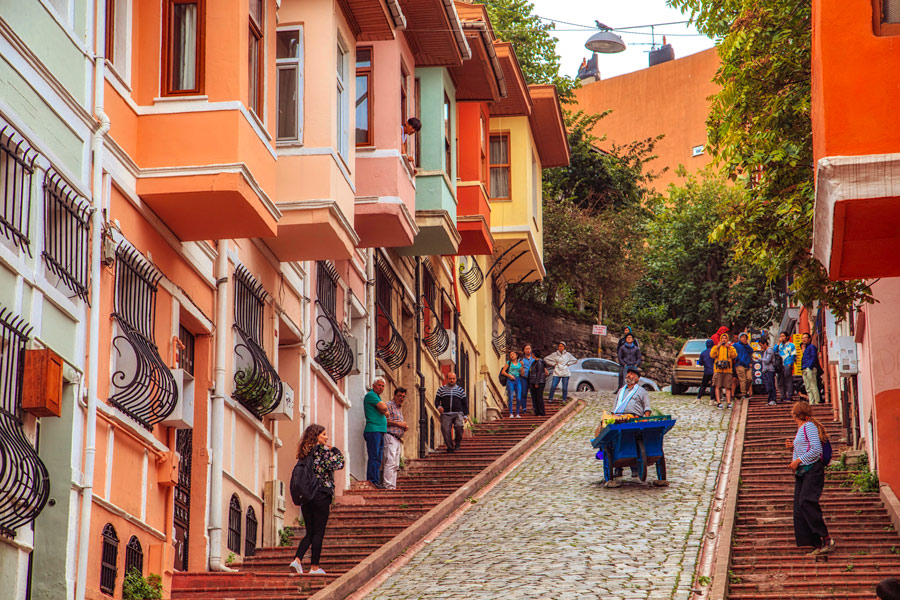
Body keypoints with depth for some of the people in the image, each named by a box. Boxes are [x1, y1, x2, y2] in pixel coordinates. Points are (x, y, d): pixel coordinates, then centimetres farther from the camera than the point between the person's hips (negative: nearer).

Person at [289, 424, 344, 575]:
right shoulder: (323, 450, -8)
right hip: (321, 495, -6)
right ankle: (314, 567, 2)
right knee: (318, 533, 1)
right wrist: (335, 451, 2)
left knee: (310, 532, 13)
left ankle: (297, 560, -3)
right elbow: (338, 465, -13)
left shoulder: (304, 452, 13)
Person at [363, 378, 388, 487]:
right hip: (373, 429, -10)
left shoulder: (377, 397, 24)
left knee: (378, 459, 9)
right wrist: (384, 406, 5)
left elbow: (386, 413, 18)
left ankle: (376, 481, 10)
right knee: (374, 457, -13)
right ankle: (372, 480, -15)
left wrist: (383, 410, -2)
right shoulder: (371, 395, -7)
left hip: (380, 431, 10)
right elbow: (384, 407, -16)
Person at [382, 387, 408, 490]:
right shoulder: (389, 405, -4)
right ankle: (389, 486, -21)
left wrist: (405, 427, 14)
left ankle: (393, 486, 7)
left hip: (398, 439, 10)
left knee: (395, 465, 6)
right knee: (390, 462, -17)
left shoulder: (399, 409, 26)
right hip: (390, 437, -10)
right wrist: (398, 424, -13)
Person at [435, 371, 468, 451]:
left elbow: (465, 403, 14)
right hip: (445, 414, 1)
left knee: (459, 425, -25)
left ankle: (458, 443, -6)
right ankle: (450, 447, 5)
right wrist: (438, 406, -12)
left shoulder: (460, 389, 13)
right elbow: (437, 400, 11)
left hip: (458, 413, -1)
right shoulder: (441, 389, 14)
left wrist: (465, 415, 5)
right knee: (445, 430, -9)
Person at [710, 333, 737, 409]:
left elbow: (734, 355, -1)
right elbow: (712, 355, -1)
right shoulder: (716, 347, 14)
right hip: (718, 370, -1)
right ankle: (718, 402, -8)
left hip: (727, 370, 1)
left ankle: (729, 402, -2)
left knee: (728, 387, -2)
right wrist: (717, 347, -8)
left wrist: (729, 348, -10)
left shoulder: (731, 347, 16)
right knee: (718, 386, -7)